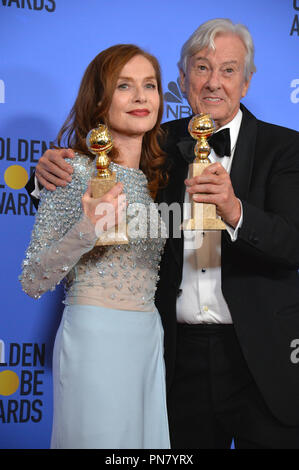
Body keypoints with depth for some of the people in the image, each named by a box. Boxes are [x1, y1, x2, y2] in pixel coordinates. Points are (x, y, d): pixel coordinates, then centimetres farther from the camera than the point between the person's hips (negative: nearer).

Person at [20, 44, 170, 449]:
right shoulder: (75, 169, -10)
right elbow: (33, 282, -10)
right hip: (95, 336, -7)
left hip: (150, 339, 7)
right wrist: (87, 230, -26)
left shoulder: (155, 176, 10)